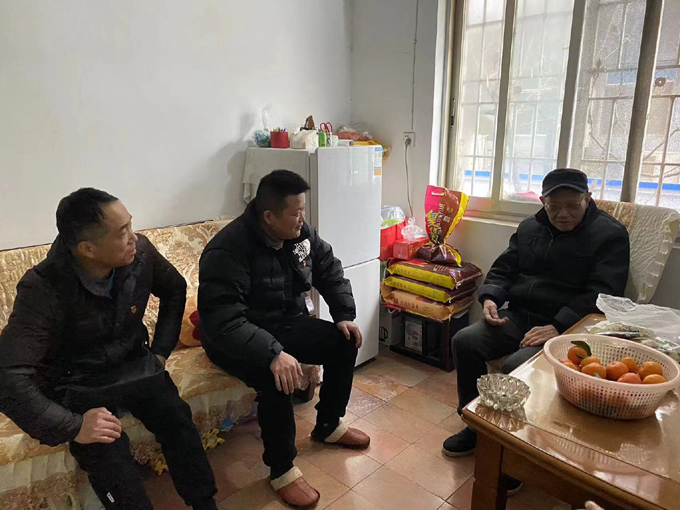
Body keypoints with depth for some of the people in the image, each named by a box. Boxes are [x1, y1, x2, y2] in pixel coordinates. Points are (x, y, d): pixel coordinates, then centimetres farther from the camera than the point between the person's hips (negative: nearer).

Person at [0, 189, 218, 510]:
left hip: (134, 364, 3)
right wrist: (71, 426, -30)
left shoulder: (140, 253, -13)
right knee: (108, 458, -28)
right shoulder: (42, 290, -25)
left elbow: (175, 290, 7)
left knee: (179, 421, -21)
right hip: (77, 384, -3)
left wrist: (162, 350, 4)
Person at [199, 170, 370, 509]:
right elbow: (223, 323, -37)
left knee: (345, 342, -3)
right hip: (236, 340, -7)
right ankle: (282, 470, -7)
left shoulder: (301, 234, -7)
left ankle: (328, 425, 18)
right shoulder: (227, 252, -30)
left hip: (287, 324, 7)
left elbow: (330, 271, 6)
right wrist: (272, 354, -47)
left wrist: (344, 315, -6)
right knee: (276, 378, -33)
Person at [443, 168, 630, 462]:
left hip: (566, 326, -6)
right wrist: (490, 298, -5)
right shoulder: (529, 228, 14)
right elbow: (503, 270, 17)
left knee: (518, 365, -31)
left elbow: (601, 293, -13)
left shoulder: (611, 235, -3)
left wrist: (558, 327, -25)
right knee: (464, 341, -14)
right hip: (519, 316, 6)